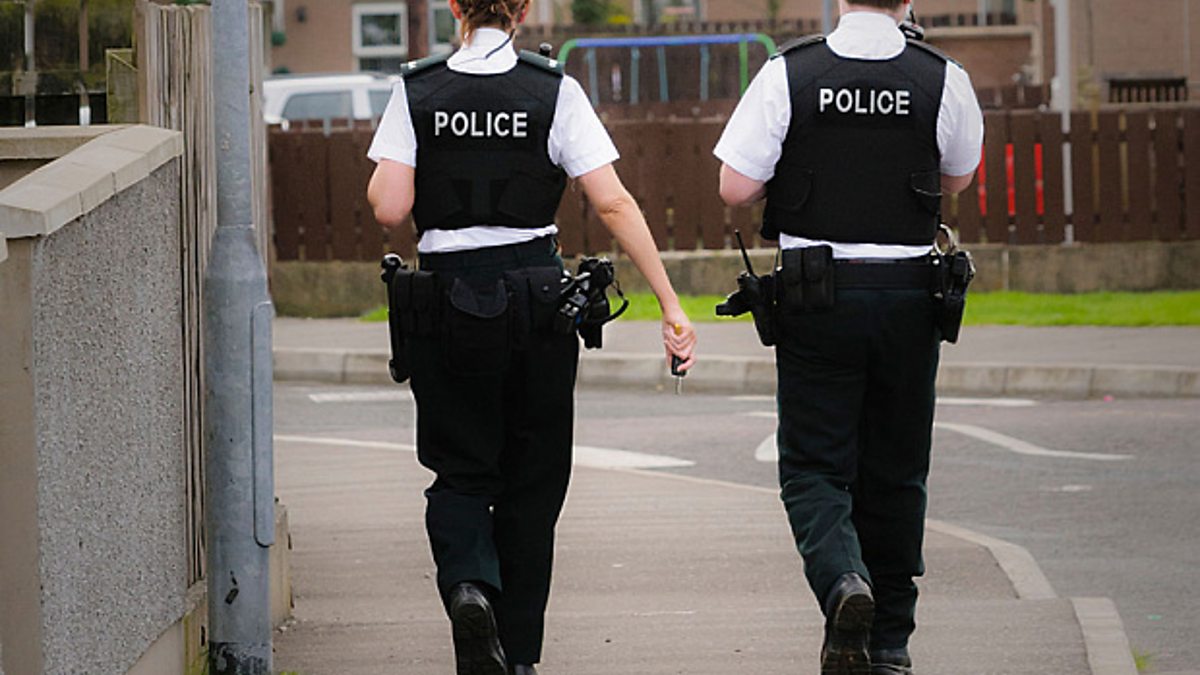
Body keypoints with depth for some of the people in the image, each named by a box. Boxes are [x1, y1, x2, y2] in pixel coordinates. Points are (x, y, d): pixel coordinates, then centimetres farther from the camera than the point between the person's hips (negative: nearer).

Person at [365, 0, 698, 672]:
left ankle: (468, 584, -19)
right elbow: (613, 202, -9)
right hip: (538, 303, 0)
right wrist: (671, 304, -8)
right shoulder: (554, 91, -5)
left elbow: (389, 208, -9)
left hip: (448, 303, 0)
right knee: (532, 479, 12)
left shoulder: (416, 92, -3)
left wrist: (381, 180, 15)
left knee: (460, 472, 11)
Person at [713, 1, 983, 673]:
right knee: (894, 473, 12)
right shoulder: (944, 80, -4)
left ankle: (842, 578, -22)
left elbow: (736, 187, -7)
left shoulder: (789, 74, -8)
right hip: (908, 297, 1)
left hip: (816, 296, -1)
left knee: (814, 466, 5)